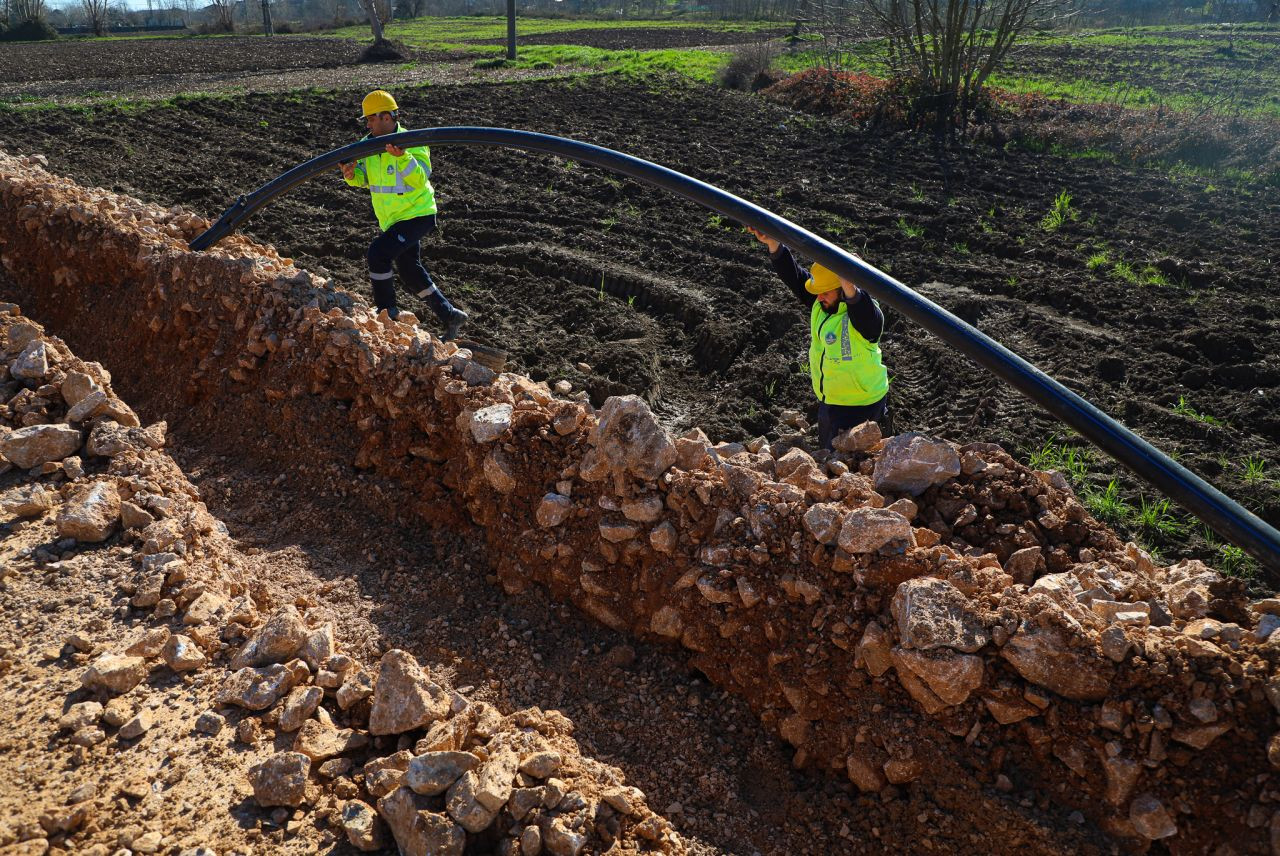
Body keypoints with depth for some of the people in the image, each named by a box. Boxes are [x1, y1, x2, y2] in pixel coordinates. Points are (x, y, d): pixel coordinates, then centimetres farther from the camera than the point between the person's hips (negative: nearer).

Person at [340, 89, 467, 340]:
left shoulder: (411, 143, -19)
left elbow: (420, 178, -31)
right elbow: (363, 178, 1)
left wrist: (403, 158, -46)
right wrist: (351, 174, -21)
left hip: (416, 215, -9)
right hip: (391, 219, 9)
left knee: (378, 253, -20)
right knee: (410, 271, 15)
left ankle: (387, 312, -4)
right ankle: (451, 316, 25)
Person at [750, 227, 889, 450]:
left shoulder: (864, 314, -24)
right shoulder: (821, 303, -4)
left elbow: (864, 312, -49)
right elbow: (793, 275, -9)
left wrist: (849, 287, -70)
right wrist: (772, 243, -24)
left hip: (860, 405, -8)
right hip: (829, 401, 8)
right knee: (828, 450, 24)